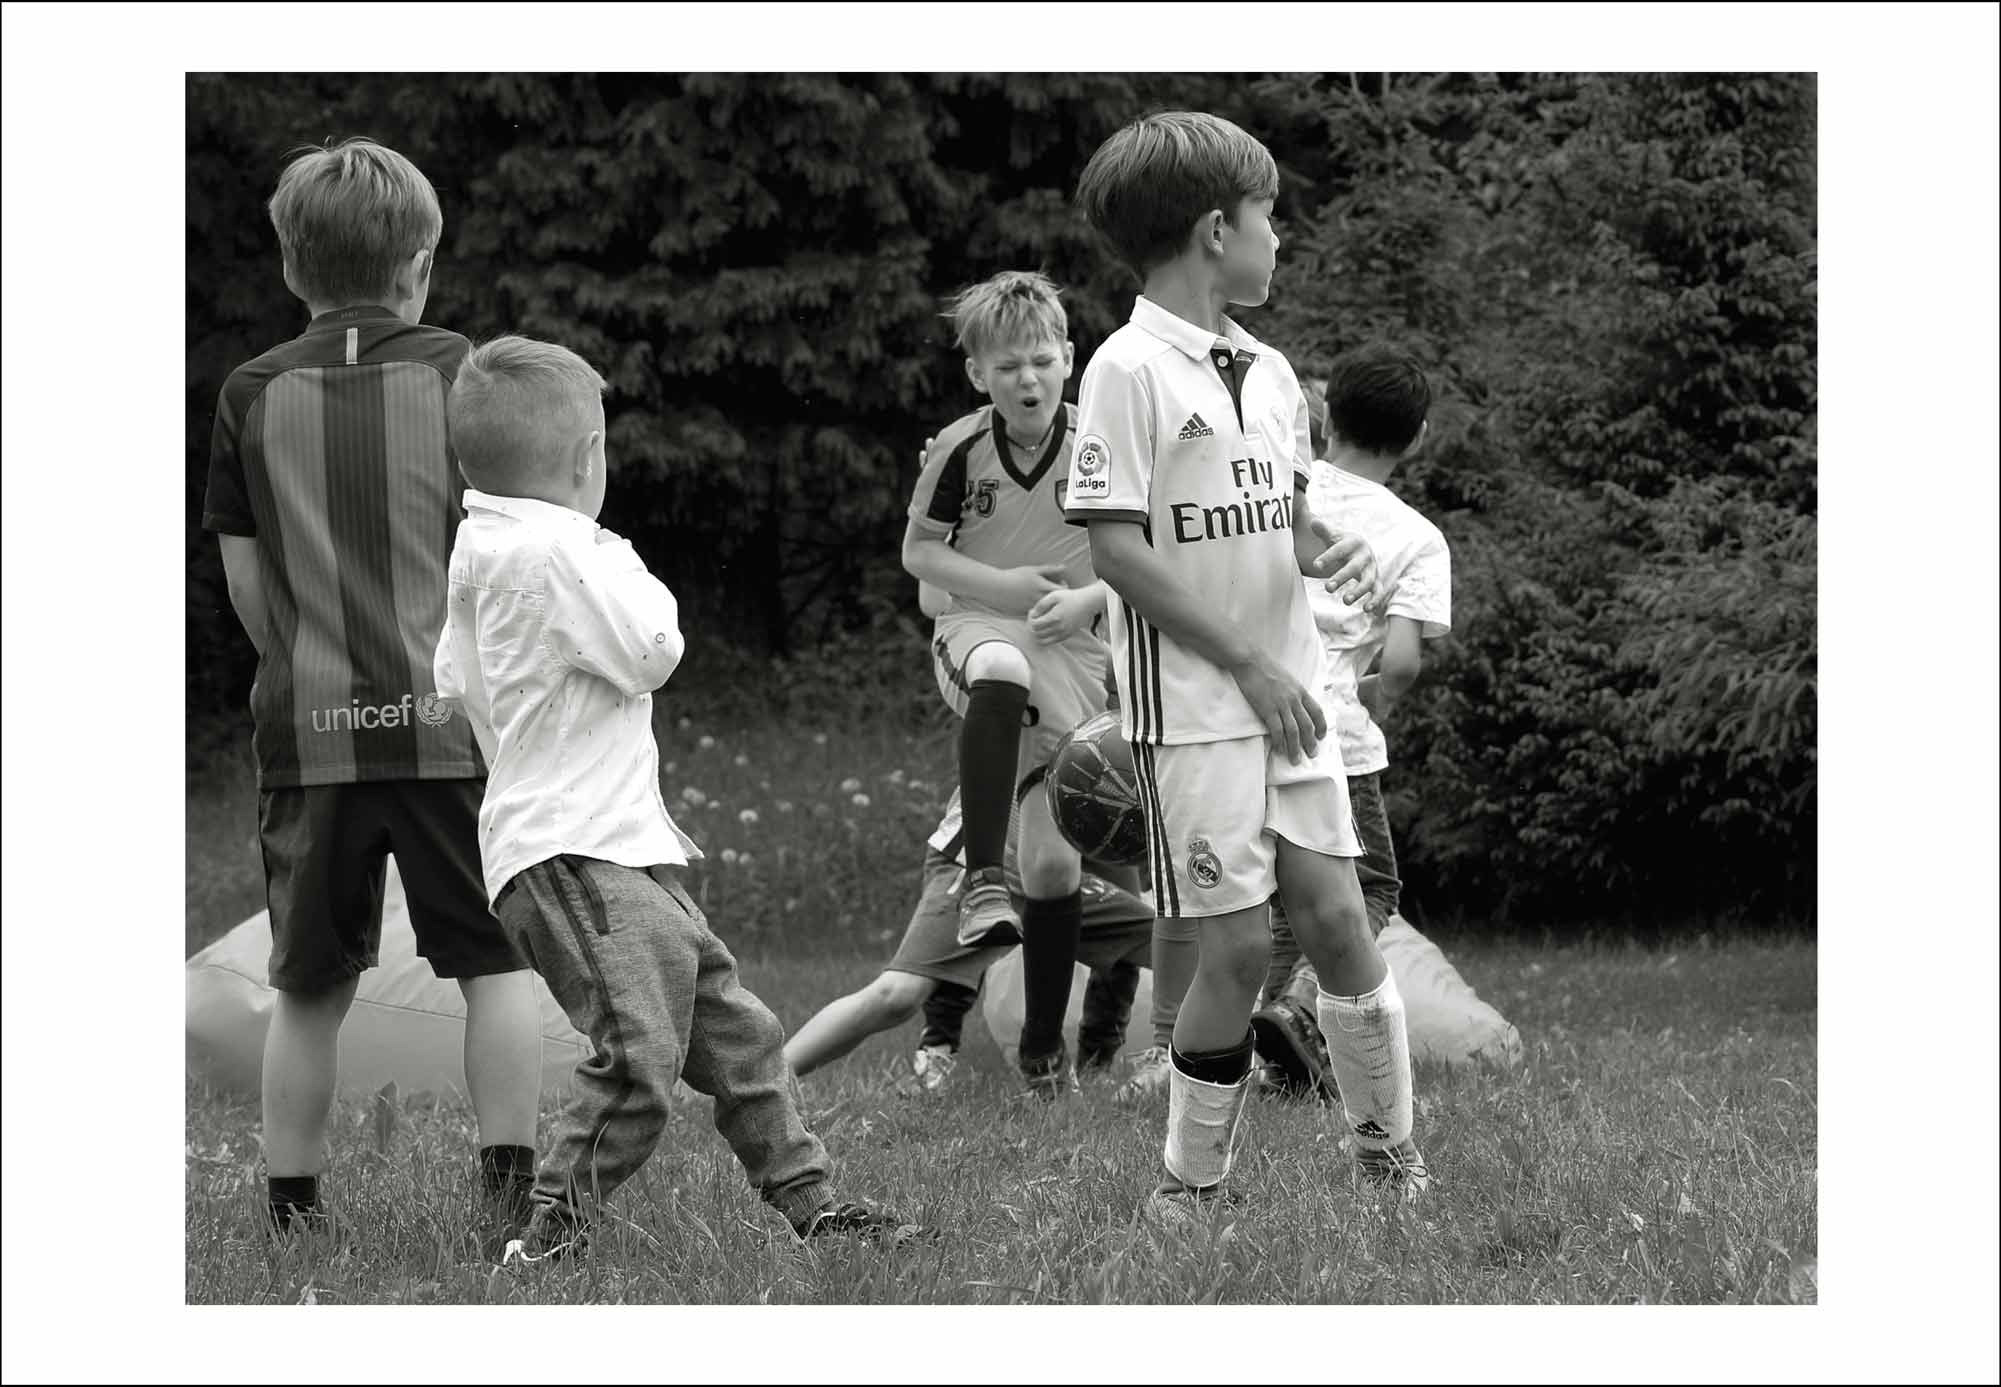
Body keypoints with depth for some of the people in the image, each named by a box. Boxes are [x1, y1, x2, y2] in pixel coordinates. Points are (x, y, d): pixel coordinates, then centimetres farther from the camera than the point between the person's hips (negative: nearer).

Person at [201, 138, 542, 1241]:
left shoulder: (252, 395, 4)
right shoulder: (460, 374, -1)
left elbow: (246, 582, 7)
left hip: (309, 727, 2)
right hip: (453, 720, -2)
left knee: (310, 984, 10)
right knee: (494, 963, 6)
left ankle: (292, 1204, 12)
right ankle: (509, 1185, 0)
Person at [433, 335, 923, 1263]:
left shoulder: (480, 544, 13)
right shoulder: (554, 549, -17)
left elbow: (453, 679, 20)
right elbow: (651, 652, -14)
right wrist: (629, 571, 2)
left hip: (623, 851, 11)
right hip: (572, 854, -11)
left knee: (734, 1030, 13)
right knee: (640, 1054, -20)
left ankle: (809, 1204, 20)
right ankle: (548, 1237, -15)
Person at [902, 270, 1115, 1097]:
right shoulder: (961, 448, -6)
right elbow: (918, 549, 3)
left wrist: (1083, 600, -20)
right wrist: (999, 584, -12)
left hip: (1073, 655, 1)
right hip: (979, 627, -1)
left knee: (1056, 859, 0)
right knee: (1000, 671, -41)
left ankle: (1043, 1046, 15)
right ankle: (982, 879, -44)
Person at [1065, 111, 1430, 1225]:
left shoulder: (1267, 370, 10)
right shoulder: (1131, 370, -13)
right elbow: (1116, 548, -16)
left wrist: (1329, 546, -1)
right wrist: (1249, 665, -16)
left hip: (1288, 696, 6)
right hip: (1195, 712, -6)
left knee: (1337, 916, 6)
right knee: (1239, 947, -4)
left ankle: (1390, 1147, 21)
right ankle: (1191, 1187, 10)